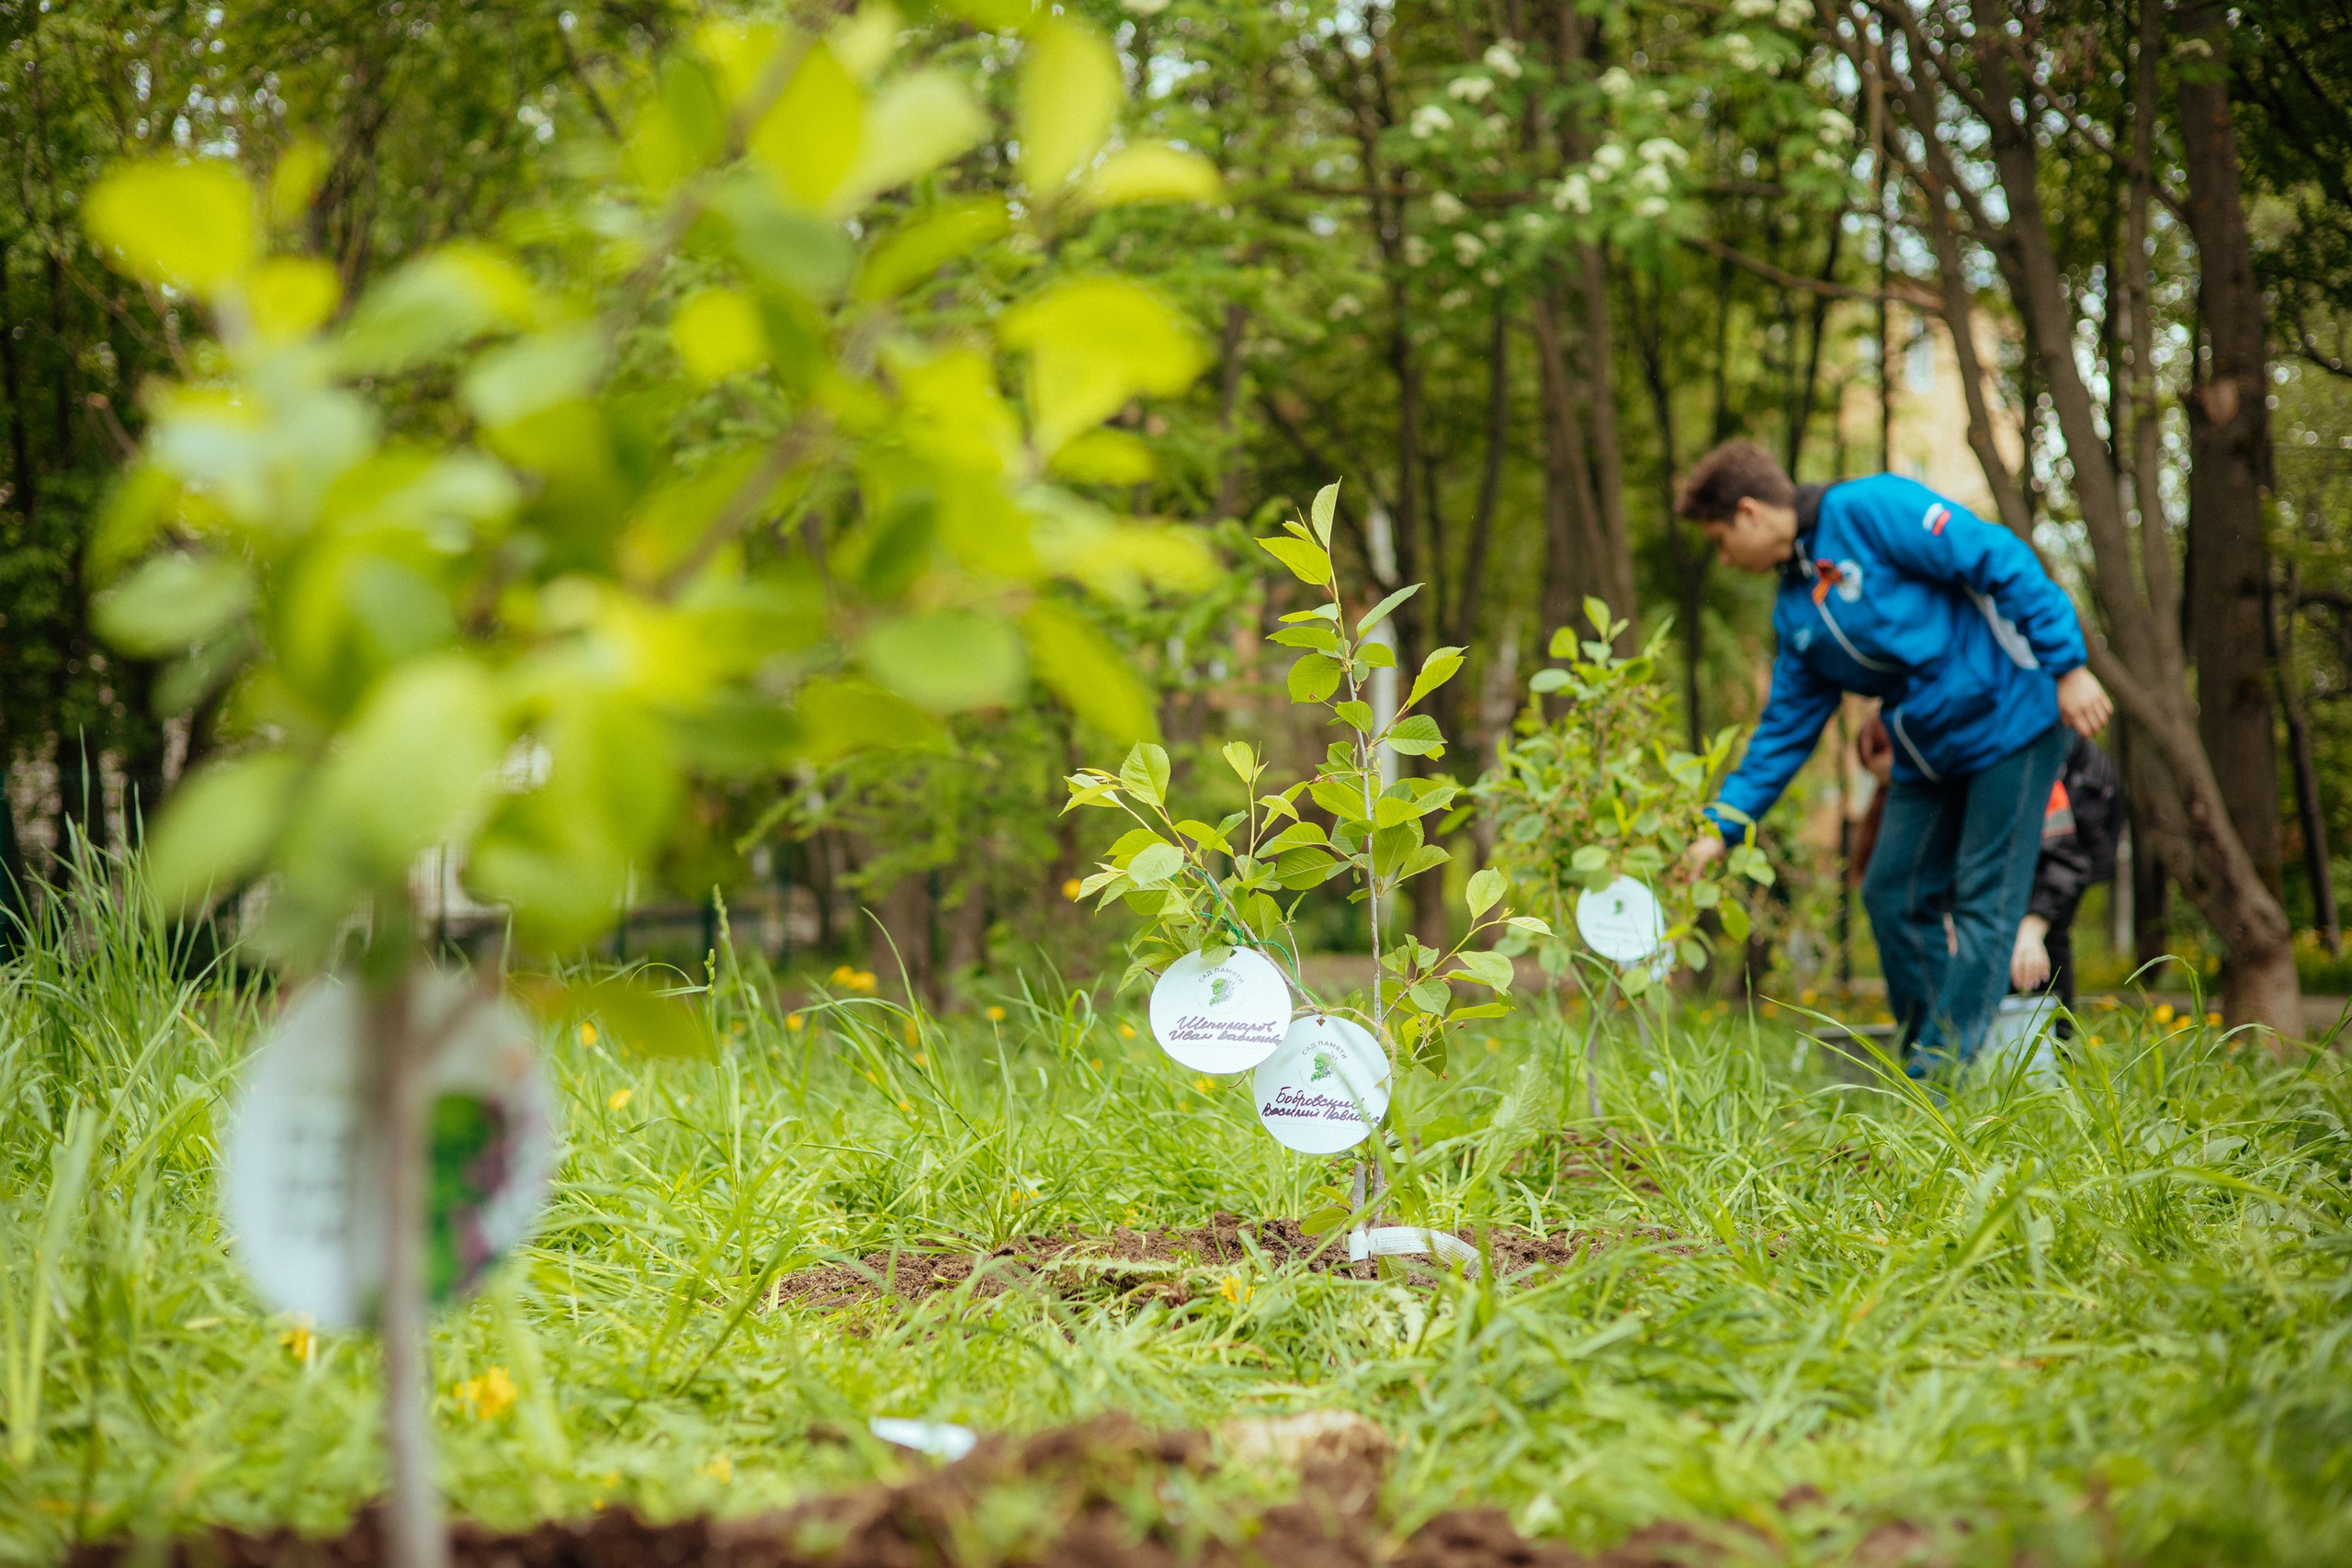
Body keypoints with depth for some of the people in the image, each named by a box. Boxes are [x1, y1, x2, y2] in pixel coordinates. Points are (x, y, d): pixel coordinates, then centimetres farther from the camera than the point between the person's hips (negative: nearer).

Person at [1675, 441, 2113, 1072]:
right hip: (1928, 752, 9)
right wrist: (1723, 826, 10)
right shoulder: (1795, 614, 10)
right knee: (1894, 895, 7)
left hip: (2009, 715, -9)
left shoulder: (1868, 509, -14)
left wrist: (2068, 666, -21)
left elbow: (2002, 562, -18)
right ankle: (1925, 1071, 16)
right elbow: (1785, 729, 15)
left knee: (1982, 902, -6)